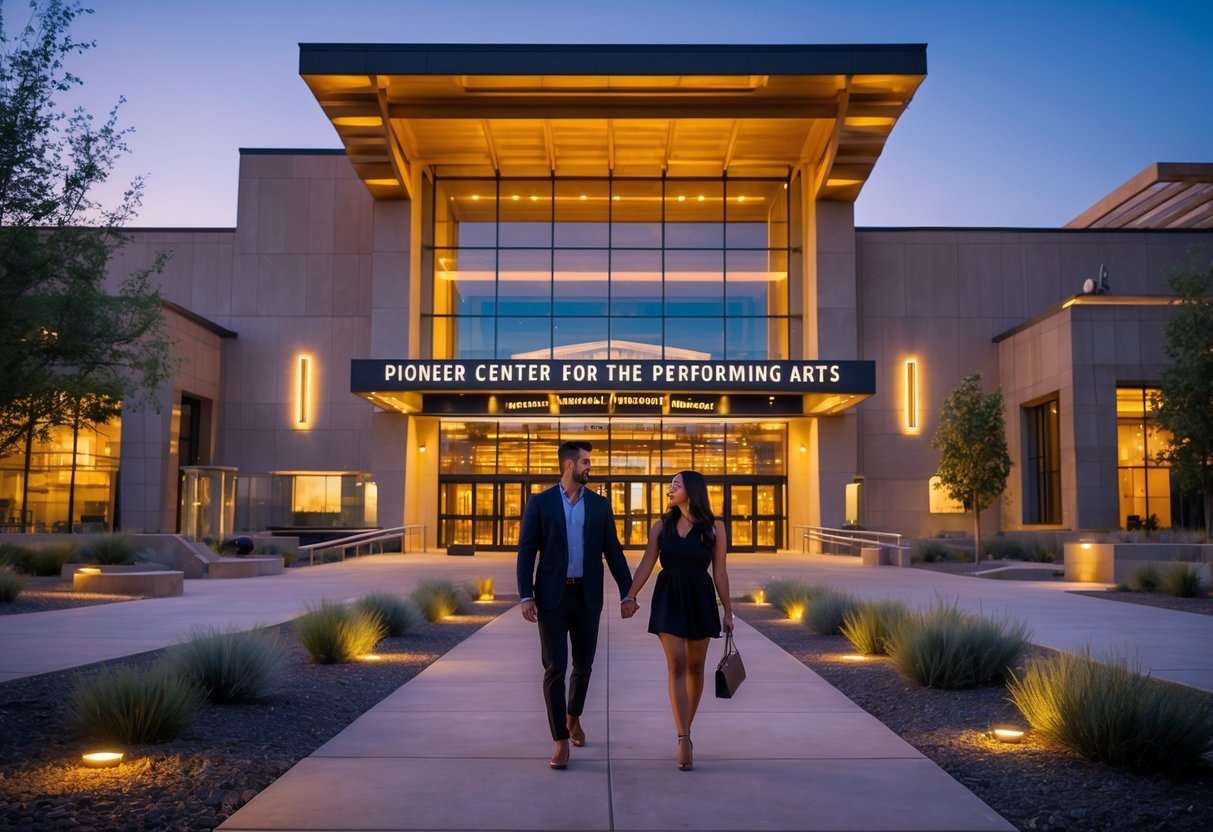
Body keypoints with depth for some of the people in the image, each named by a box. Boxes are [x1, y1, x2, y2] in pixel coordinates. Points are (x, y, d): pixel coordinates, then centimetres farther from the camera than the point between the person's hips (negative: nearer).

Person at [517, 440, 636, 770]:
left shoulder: (600, 504, 6)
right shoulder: (539, 502, -2)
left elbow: (613, 552, 5)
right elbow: (526, 552, -4)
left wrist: (628, 594, -1)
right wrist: (525, 597, -13)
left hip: (587, 597, 3)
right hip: (552, 597, -3)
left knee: (583, 665, 13)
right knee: (555, 668, -7)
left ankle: (573, 717, 41)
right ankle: (562, 743, 0)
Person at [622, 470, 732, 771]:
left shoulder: (714, 527, -2)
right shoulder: (662, 526, 2)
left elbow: (719, 572, 0)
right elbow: (645, 566, 3)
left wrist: (728, 610, 1)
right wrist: (628, 599, -2)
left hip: (699, 600, 0)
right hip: (668, 599, 0)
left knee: (695, 668, 9)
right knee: (676, 666, -9)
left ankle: (686, 730, 28)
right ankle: (684, 739, -9)